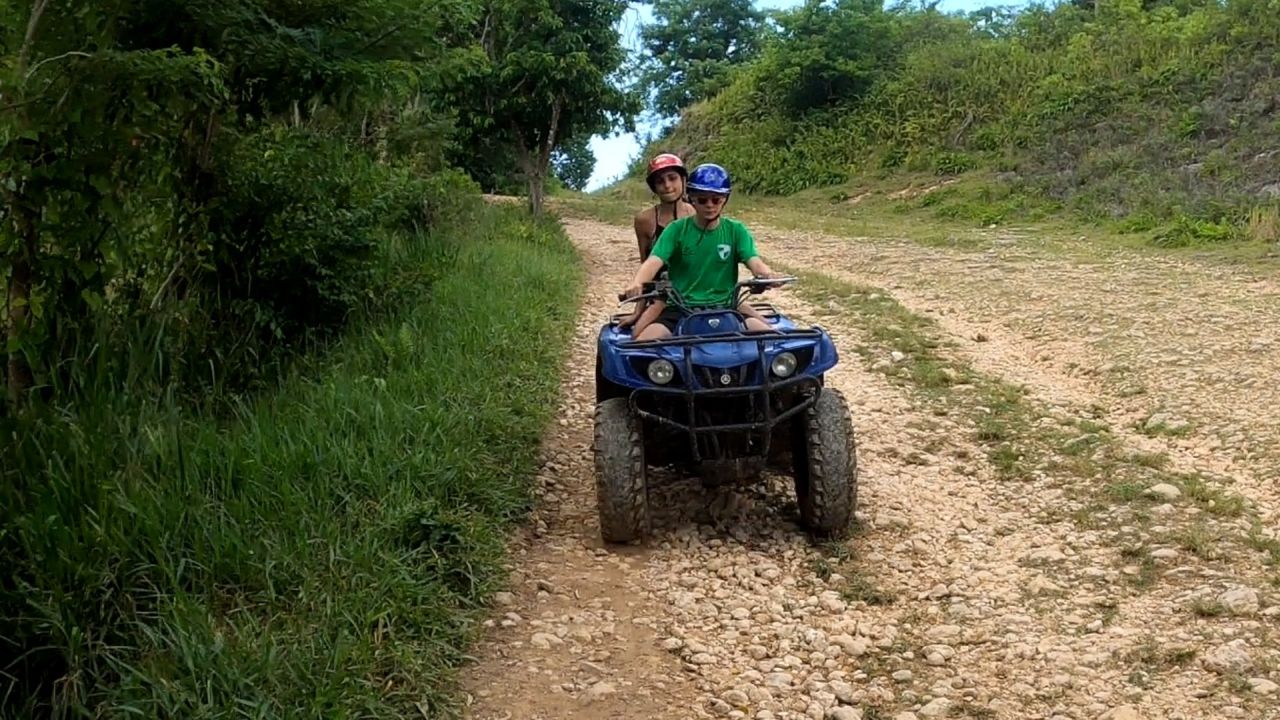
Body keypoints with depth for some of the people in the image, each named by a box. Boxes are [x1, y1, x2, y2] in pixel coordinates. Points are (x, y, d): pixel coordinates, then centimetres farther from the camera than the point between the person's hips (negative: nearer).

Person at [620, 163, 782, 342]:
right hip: (680, 309, -1)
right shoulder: (677, 230, 0)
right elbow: (654, 262, -13)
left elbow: (753, 261, -10)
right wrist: (636, 283, -37)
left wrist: (766, 273, -36)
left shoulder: (736, 231, 4)